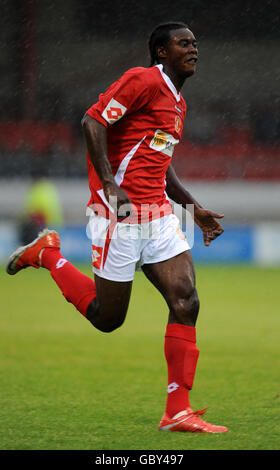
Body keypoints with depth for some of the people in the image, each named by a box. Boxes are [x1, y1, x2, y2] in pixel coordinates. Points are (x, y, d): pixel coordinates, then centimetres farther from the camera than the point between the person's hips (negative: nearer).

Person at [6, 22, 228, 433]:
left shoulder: (177, 103, 20)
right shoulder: (143, 80, -10)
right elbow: (93, 122, -18)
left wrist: (195, 209, 23)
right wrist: (110, 184, -25)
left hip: (159, 215, 8)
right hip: (119, 214, -8)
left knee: (186, 303, -7)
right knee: (107, 317, 1)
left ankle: (177, 412, -6)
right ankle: (48, 255, 25)